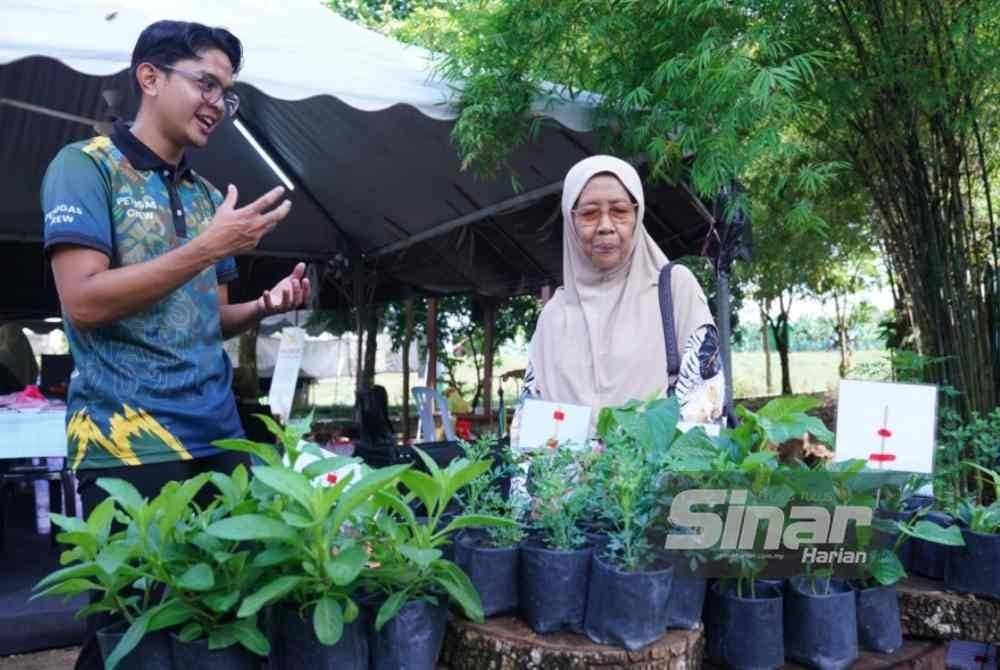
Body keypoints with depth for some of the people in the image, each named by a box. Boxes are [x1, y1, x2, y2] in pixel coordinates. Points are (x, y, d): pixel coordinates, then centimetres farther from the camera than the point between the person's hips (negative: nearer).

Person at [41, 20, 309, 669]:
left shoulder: (209, 196, 16)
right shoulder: (85, 166, -3)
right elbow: (84, 301, -15)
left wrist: (264, 305, -1)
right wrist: (210, 247, -16)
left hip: (218, 437, 6)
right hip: (127, 442, -6)